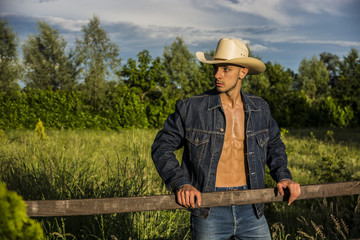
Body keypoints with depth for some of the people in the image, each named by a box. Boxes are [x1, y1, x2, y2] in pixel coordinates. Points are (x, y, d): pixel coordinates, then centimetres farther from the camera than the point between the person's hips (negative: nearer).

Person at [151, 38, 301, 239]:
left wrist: (283, 176, 5)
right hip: (209, 211, -2)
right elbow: (162, 147, -2)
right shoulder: (191, 108, -5)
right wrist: (180, 183, -16)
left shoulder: (259, 109, 5)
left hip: (250, 209, 3)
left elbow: (274, 145, 22)